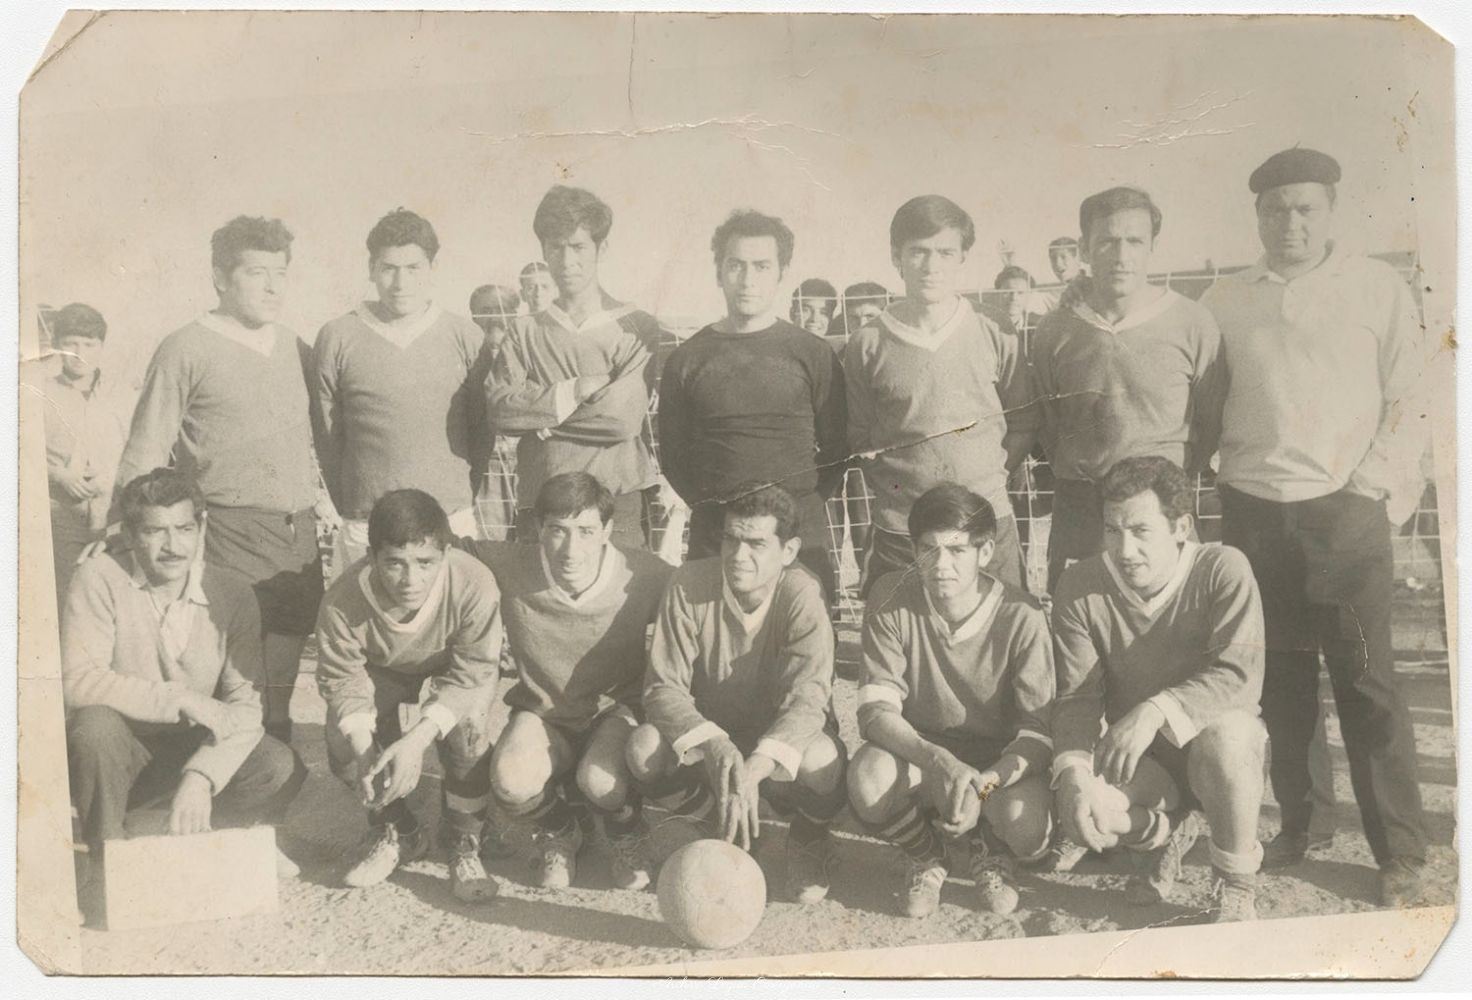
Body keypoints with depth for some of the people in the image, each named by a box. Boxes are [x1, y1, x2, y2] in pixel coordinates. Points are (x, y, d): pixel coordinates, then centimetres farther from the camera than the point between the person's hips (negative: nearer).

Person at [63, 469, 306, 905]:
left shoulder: (232, 595, -9)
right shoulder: (100, 579, -16)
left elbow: (245, 705, -15)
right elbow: (77, 680, -26)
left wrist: (200, 777, -30)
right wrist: (182, 700, -29)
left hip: (194, 748, 2)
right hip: (118, 754, -2)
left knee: (281, 769, -23)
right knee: (95, 724, -34)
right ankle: (104, 858, -10)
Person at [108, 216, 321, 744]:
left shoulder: (293, 346, 14)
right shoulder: (187, 351, -3)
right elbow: (145, 453, -5)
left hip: (300, 534, 6)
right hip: (232, 536, -5)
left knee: (280, 684, 12)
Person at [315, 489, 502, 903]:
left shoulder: (474, 584, -41)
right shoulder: (343, 601, -36)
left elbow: (472, 674, -31)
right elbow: (342, 680, -21)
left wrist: (418, 737, -43)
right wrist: (365, 748, -38)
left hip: (451, 667, -2)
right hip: (383, 668, 2)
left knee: (469, 723, -30)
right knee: (343, 734, -20)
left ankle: (465, 843, -4)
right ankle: (398, 830, 10)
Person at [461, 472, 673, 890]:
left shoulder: (645, 577, -20)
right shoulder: (508, 569, -18)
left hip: (615, 709, -1)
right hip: (543, 712, 1)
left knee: (601, 781, -33)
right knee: (511, 782, -30)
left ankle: (625, 837, 8)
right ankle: (558, 833, 10)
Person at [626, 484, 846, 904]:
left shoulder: (802, 597, -23)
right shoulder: (690, 585, -19)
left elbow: (806, 699, -32)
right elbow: (662, 687, -20)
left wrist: (754, 767, -50)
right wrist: (713, 745, -40)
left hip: (783, 738, -1)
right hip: (707, 734, 2)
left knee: (820, 759, -36)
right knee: (645, 747, -29)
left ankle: (809, 836, 3)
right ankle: (723, 828, 1)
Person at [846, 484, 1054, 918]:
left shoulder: (1022, 616, -19)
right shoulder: (890, 601, -16)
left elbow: (1039, 731, -18)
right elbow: (875, 709, -19)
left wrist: (983, 783, -37)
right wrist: (939, 761, -38)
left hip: (1001, 764, -1)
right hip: (918, 755, 1)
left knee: (1027, 825, -33)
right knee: (869, 778, -33)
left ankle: (991, 853, 10)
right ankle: (925, 857, 4)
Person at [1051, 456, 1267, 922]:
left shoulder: (1223, 570, -18)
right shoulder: (1081, 586, -11)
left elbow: (1240, 676, -29)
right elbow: (1077, 697, -12)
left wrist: (1156, 710, -44)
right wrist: (1073, 774, -30)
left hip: (1220, 747, -2)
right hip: (1138, 761, 3)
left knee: (1223, 734, -38)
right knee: (1082, 812, -28)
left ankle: (1237, 887, -11)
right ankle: (1167, 832, 10)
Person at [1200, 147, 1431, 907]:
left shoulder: (1377, 288, 4)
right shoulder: (1224, 302, 10)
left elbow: (1409, 400, 2)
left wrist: (1374, 484, -7)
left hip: (1345, 508, -2)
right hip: (1253, 510, 3)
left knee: (1367, 684, -1)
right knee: (1278, 678, 9)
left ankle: (1401, 857, 9)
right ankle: (1292, 823, 22)